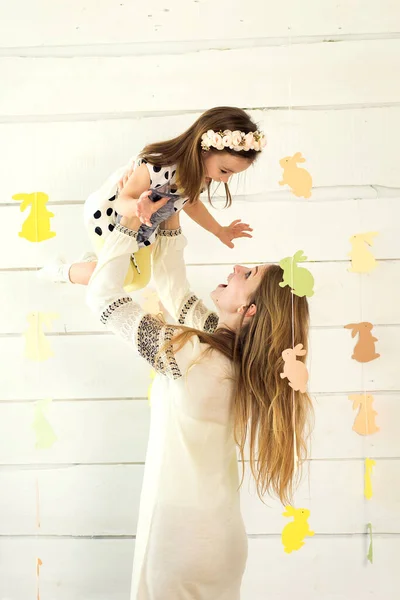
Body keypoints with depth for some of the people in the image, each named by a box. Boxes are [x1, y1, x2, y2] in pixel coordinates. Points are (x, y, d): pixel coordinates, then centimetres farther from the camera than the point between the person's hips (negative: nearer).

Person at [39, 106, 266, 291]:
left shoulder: (201, 170, -17)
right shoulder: (160, 166, -43)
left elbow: (190, 202, 4)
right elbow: (123, 201, -39)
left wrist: (219, 231, 7)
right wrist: (139, 207, -63)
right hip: (107, 214, -8)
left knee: (141, 279, 15)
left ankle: (95, 260, 38)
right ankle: (61, 270, 14)